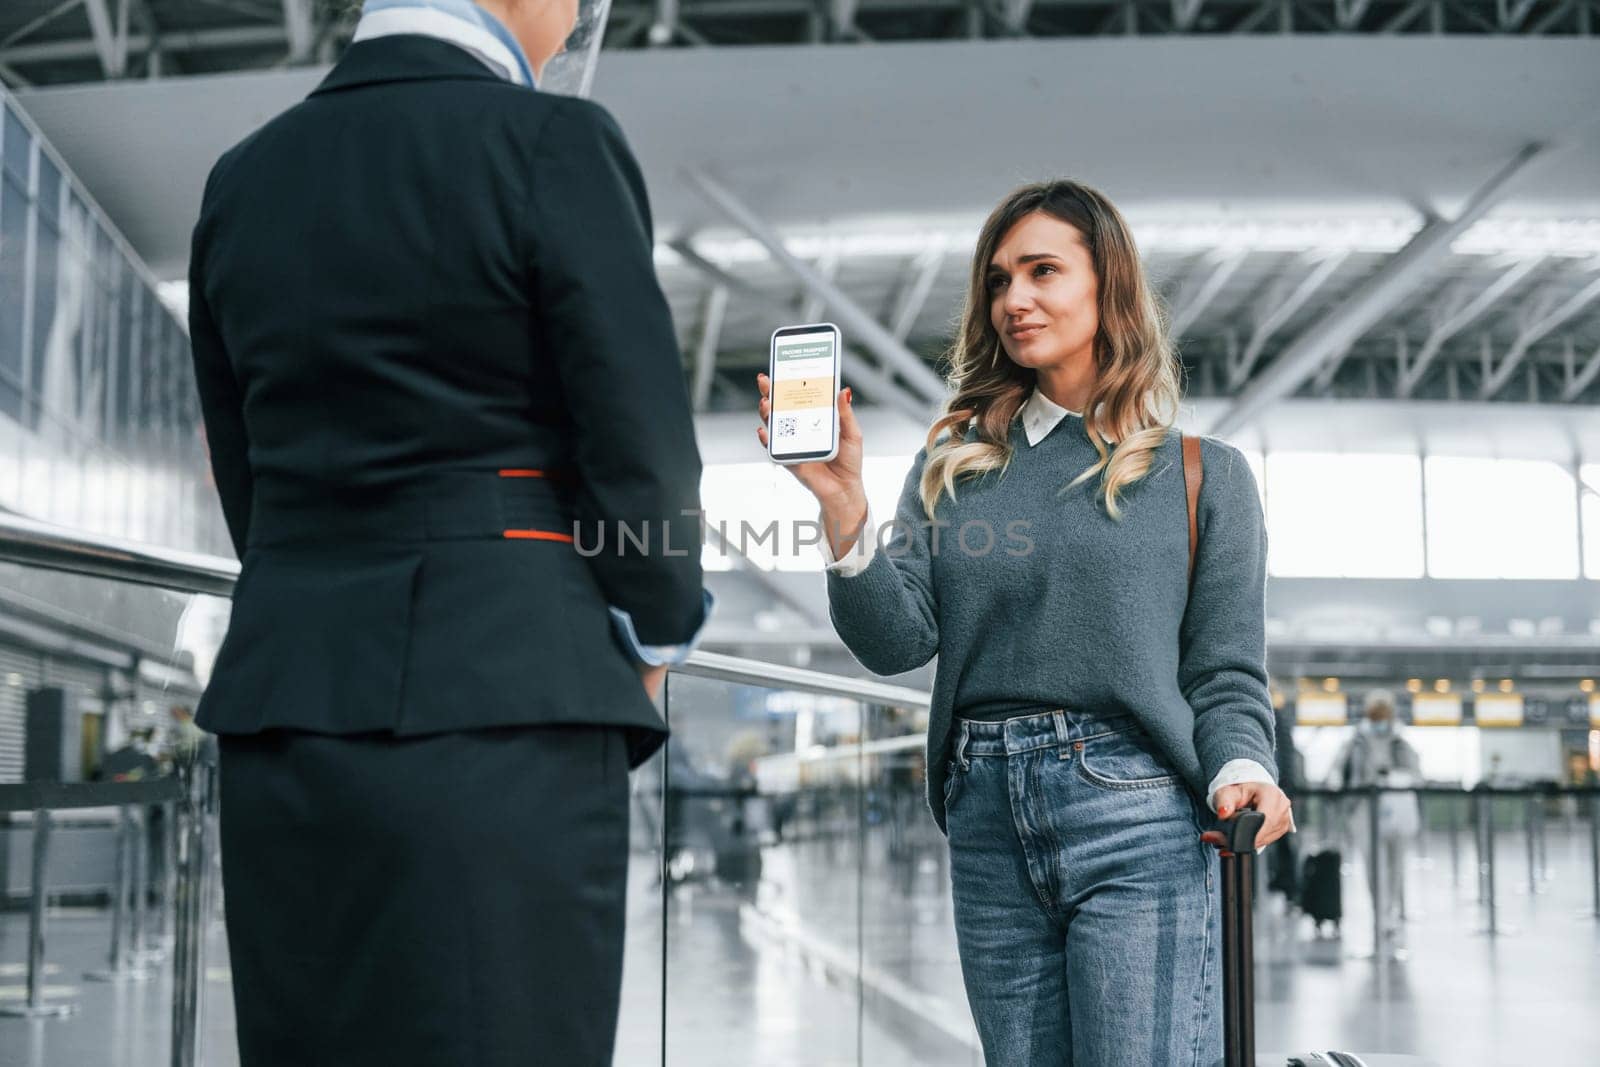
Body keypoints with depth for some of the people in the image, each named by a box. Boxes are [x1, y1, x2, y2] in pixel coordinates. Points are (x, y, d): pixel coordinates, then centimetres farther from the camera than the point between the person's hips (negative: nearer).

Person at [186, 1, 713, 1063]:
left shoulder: (243, 179, 12)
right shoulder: (554, 143, -5)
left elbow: (248, 481, 14)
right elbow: (644, 445, -6)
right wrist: (651, 635, 11)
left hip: (282, 702, 6)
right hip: (502, 703, -6)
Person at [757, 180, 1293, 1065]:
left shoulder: (1201, 475, 7)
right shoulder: (951, 467, 14)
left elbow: (1225, 674, 4)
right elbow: (897, 643, 2)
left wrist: (1242, 772, -17)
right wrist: (841, 504, -12)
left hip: (1135, 821, -3)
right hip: (988, 824, 4)